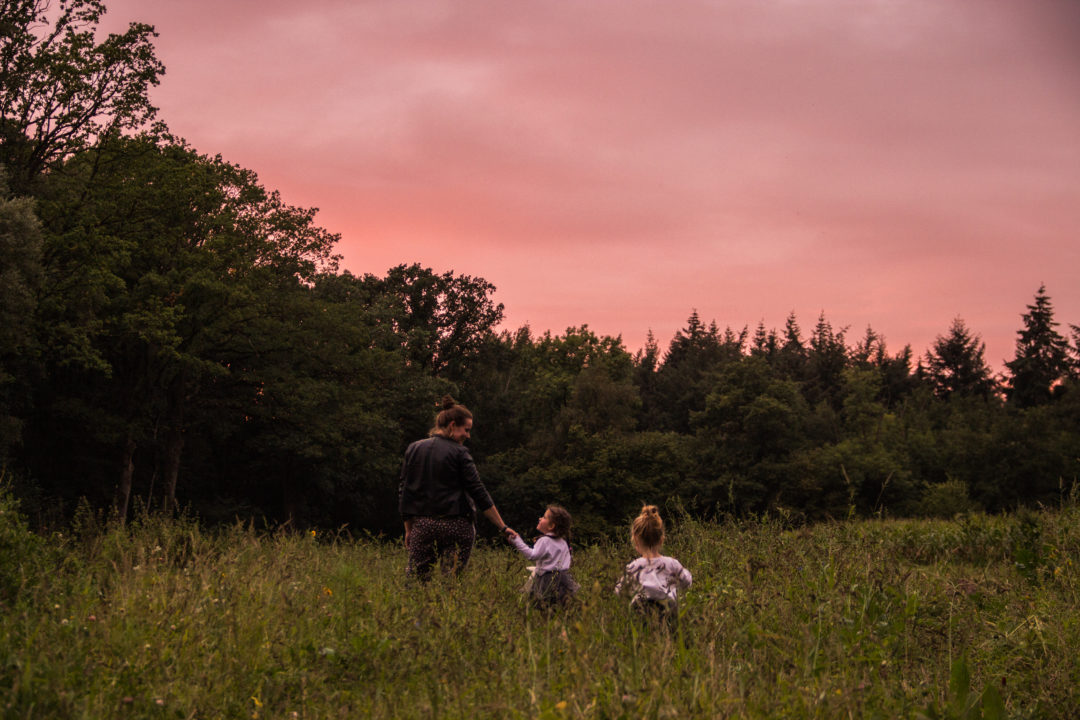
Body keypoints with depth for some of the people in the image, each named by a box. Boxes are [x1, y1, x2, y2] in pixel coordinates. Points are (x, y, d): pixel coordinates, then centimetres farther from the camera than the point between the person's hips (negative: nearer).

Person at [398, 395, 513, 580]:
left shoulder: (413, 449, 8)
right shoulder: (459, 453, -5)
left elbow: (404, 492, 9)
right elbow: (479, 493, -7)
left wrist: (408, 530, 16)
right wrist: (503, 527, -3)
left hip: (422, 525, 3)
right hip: (456, 527, -3)